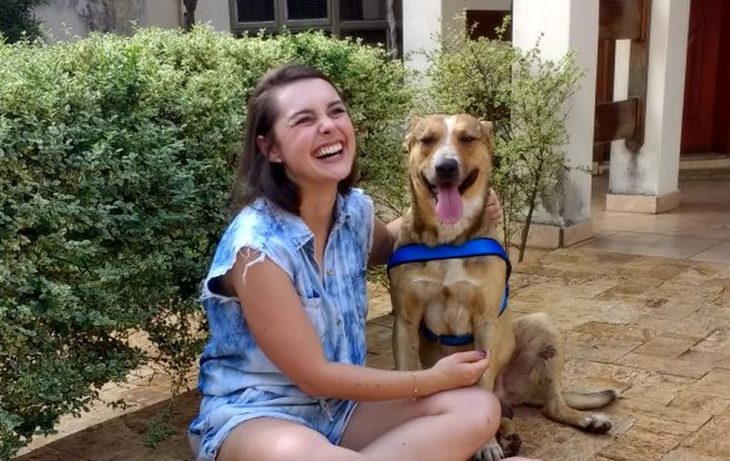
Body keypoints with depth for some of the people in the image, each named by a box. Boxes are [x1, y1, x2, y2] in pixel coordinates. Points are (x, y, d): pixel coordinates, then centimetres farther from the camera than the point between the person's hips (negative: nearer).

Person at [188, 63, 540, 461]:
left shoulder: (355, 209, -3)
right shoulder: (258, 245, -25)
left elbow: (382, 245, 24)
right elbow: (313, 376, -19)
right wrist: (434, 379, -12)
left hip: (339, 405, 7)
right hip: (254, 416, -7)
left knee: (477, 410, -13)